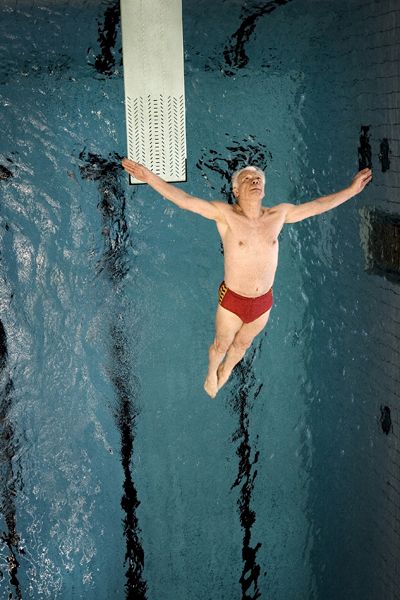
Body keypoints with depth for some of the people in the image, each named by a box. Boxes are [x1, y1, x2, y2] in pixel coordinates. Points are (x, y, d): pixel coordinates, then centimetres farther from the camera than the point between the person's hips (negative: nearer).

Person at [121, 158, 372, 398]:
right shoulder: (225, 214, -19)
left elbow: (318, 205, 2)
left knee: (242, 344, 29)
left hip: (264, 302, 4)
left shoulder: (279, 214, -8)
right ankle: (212, 372, 57)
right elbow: (184, 199, -27)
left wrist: (352, 189, 4)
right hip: (232, 301, -3)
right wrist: (150, 177, -37)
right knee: (221, 345, 23)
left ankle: (226, 369, 62)